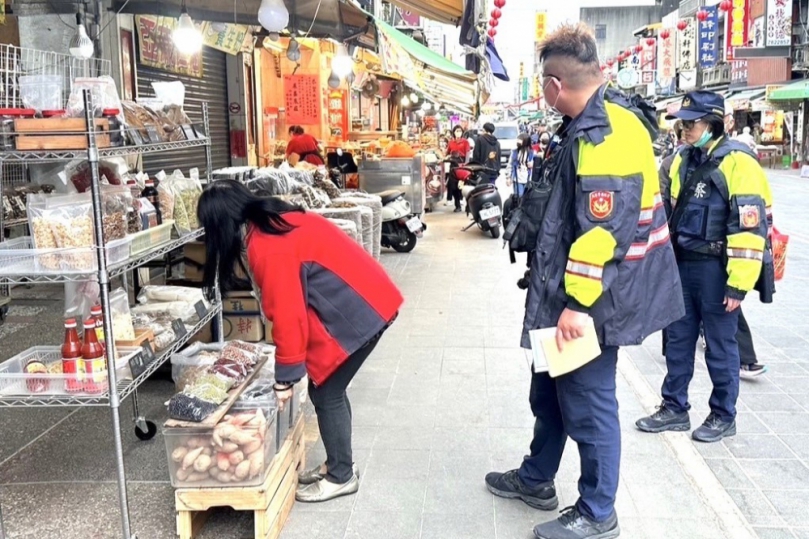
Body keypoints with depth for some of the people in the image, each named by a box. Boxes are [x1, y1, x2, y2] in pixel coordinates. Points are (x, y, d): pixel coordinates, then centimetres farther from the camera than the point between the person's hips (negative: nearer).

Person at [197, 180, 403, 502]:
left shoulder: (268, 248, -21)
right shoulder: (274, 222, 8)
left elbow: (288, 315, -19)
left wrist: (284, 378, -9)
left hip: (359, 310, -9)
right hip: (359, 301, 9)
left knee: (325, 392, 3)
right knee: (329, 387, 17)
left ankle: (341, 476, 18)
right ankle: (337, 464, 31)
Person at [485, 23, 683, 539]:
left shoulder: (606, 133, -21)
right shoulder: (593, 124, 12)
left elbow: (605, 229, -26)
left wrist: (577, 302, -24)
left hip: (592, 298, -10)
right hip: (568, 288, 11)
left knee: (588, 400, 2)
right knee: (551, 388, 21)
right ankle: (536, 478, 39)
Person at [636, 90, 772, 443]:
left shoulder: (737, 162, -14)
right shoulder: (683, 160, 10)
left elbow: (749, 227, -18)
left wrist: (739, 283, -19)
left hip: (715, 268, -7)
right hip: (682, 264, 7)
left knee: (719, 347, 5)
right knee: (678, 341, 13)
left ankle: (723, 416, 21)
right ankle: (674, 408, 26)